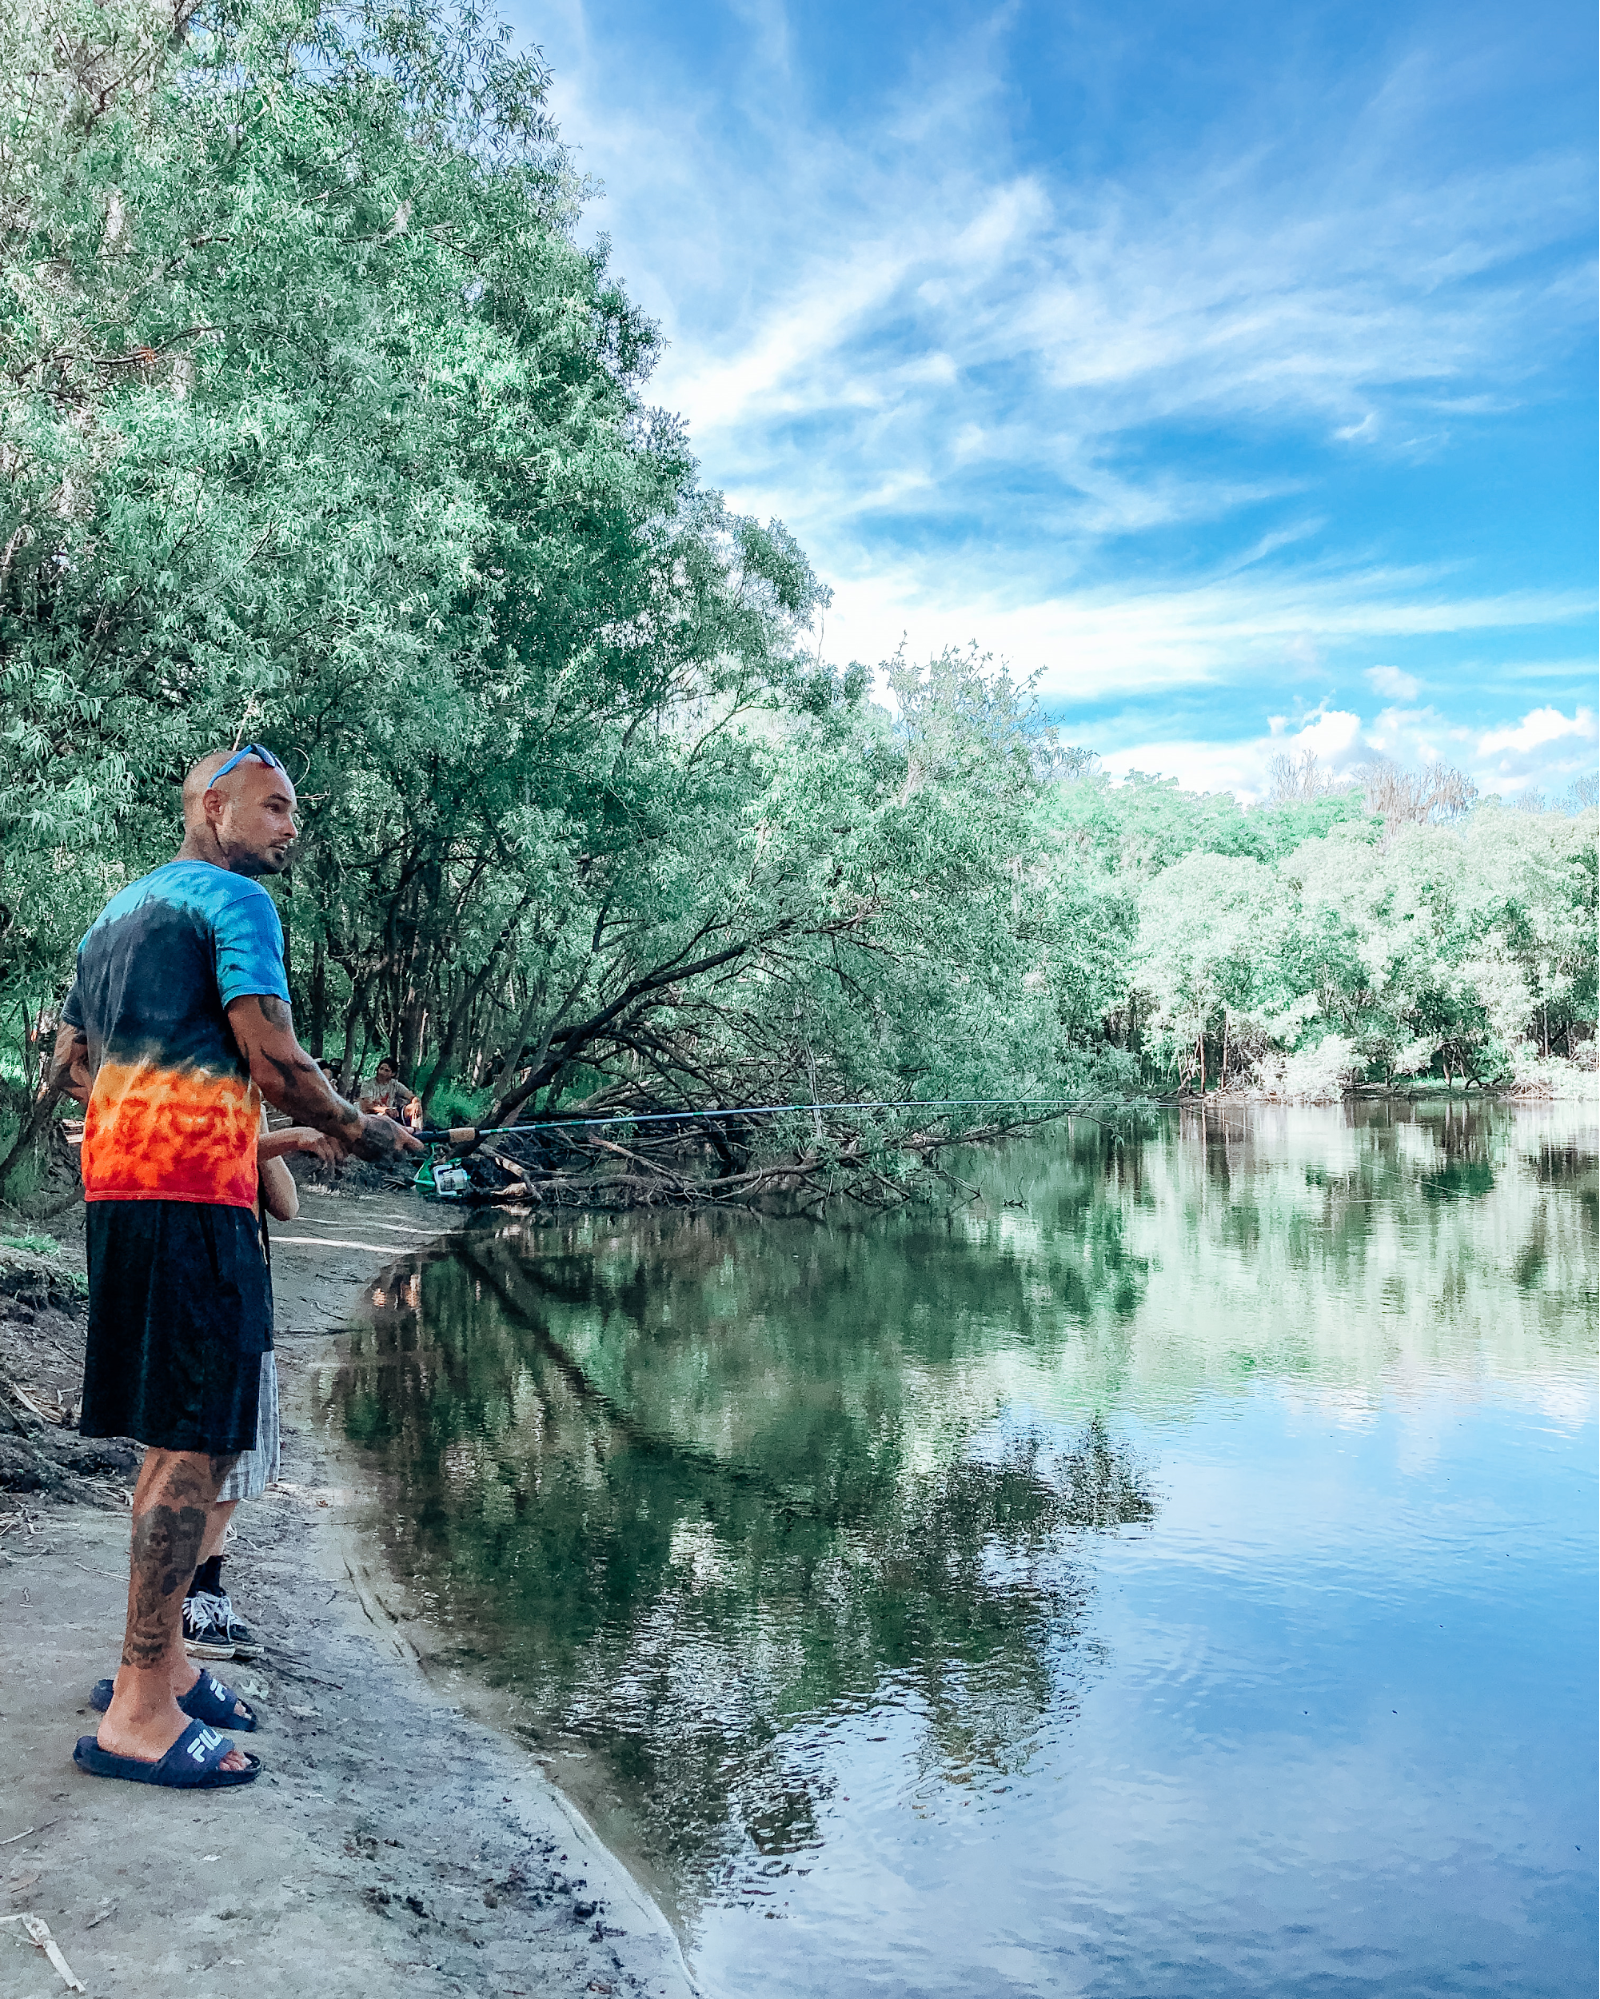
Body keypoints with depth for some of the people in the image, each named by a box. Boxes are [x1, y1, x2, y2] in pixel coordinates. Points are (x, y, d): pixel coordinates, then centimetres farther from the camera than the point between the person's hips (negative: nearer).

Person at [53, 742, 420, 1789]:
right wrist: (358, 1130, 1)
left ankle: (161, 1658, 25)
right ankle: (140, 1713, -4)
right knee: (197, 1445, -7)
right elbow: (274, 1059, -14)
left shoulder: (118, 910, 23)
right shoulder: (234, 899, -6)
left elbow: (72, 1061, 26)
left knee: (173, 1436, 16)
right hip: (194, 1193, -10)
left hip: (116, 1189, 10)